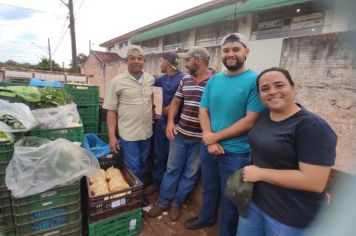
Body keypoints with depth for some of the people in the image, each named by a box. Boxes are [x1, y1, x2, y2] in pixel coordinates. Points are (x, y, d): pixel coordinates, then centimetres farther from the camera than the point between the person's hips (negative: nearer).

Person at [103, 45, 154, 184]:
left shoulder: (150, 79, 2)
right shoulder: (116, 82, -10)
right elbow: (111, 111, -9)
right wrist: (112, 136, -11)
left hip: (147, 132, 5)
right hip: (128, 134, -4)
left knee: (143, 165, 20)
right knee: (133, 168, 5)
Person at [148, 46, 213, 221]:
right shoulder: (185, 79, 6)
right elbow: (175, 102, 12)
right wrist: (170, 122, -4)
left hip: (201, 139, -4)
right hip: (179, 134, 4)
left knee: (190, 173, 14)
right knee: (172, 169, 15)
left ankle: (177, 202, 35)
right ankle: (163, 202, 33)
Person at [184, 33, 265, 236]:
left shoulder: (255, 80, -12)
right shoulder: (214, 80, 3)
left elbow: (250, 120, -18)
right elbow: (203, 112, 3)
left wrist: (216, 136, -15)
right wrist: (210, 140, -12)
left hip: (236, 153, -4)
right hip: (209, 147, 5)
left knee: (230, 197, 15)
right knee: (209, 188, 25)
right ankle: (206, 217, 53)